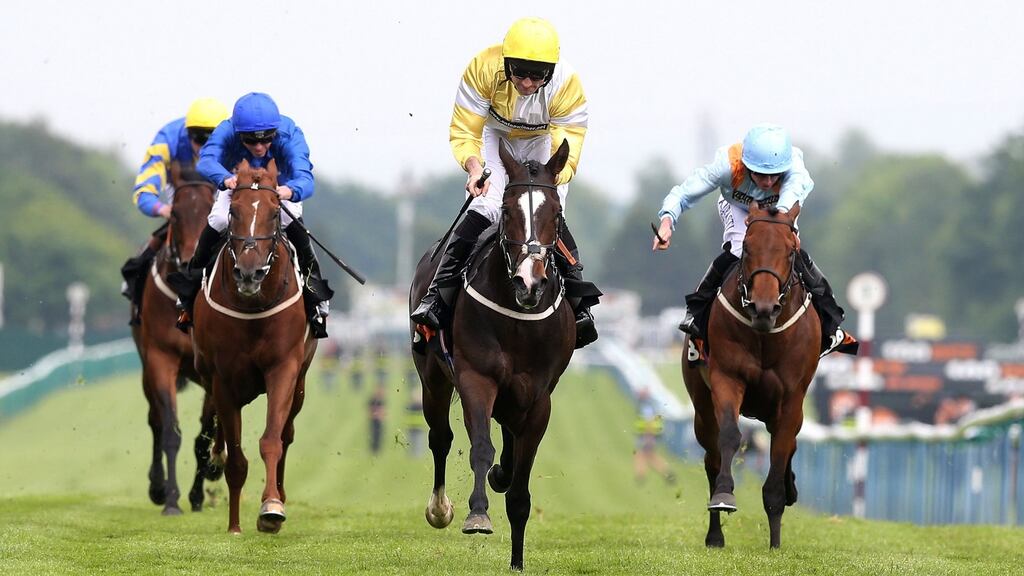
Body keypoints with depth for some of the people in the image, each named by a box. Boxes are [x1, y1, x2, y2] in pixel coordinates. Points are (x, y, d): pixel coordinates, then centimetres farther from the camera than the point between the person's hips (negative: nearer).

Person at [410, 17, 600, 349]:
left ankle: (580, 305, -2)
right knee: (484, 209, -19)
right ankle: (438, 294, -15)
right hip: (496, 134, 0)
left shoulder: (566, 84, -33)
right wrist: (474, 168, -44)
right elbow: (463, 131, -26)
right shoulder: (483, 69, -34)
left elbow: (567, 154, -29)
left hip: (544, 141, 0)